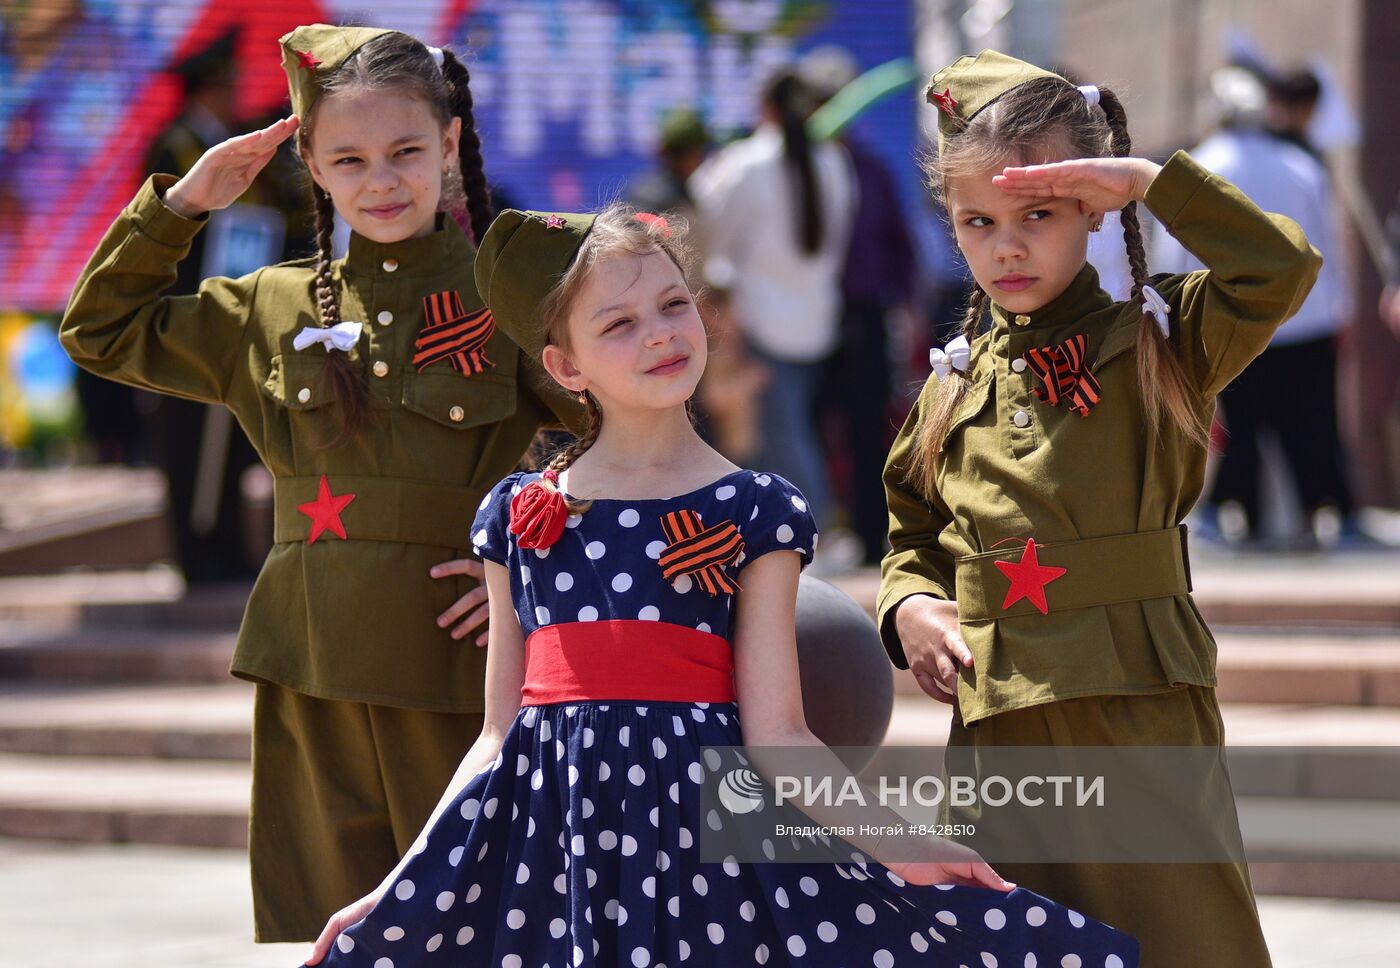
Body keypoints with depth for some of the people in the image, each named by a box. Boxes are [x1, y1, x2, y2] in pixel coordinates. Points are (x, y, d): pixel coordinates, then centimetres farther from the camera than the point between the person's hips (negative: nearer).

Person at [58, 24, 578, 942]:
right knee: (324, 927, 6)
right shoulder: (273, 311, 13)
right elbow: (101, 330, 23)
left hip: (456, 669, -4)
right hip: (312, 679, 4)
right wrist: (183, 202, 13)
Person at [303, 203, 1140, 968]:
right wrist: (398, 883, 7)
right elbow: (499, 739, 12)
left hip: (697, 831, -2)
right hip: (548, 834, 2)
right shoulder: (517, 514, 9)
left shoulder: (755, 512, 3)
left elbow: (778, 735, -1)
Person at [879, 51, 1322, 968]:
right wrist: (909, 605, 1)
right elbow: (914, 536, 22)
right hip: (999, 728, 4)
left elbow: (1283, 268, -15)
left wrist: (1152, 181, -12)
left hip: (1146, 717, -4)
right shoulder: (954, 388, 13)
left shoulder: (1157, 346, 1)